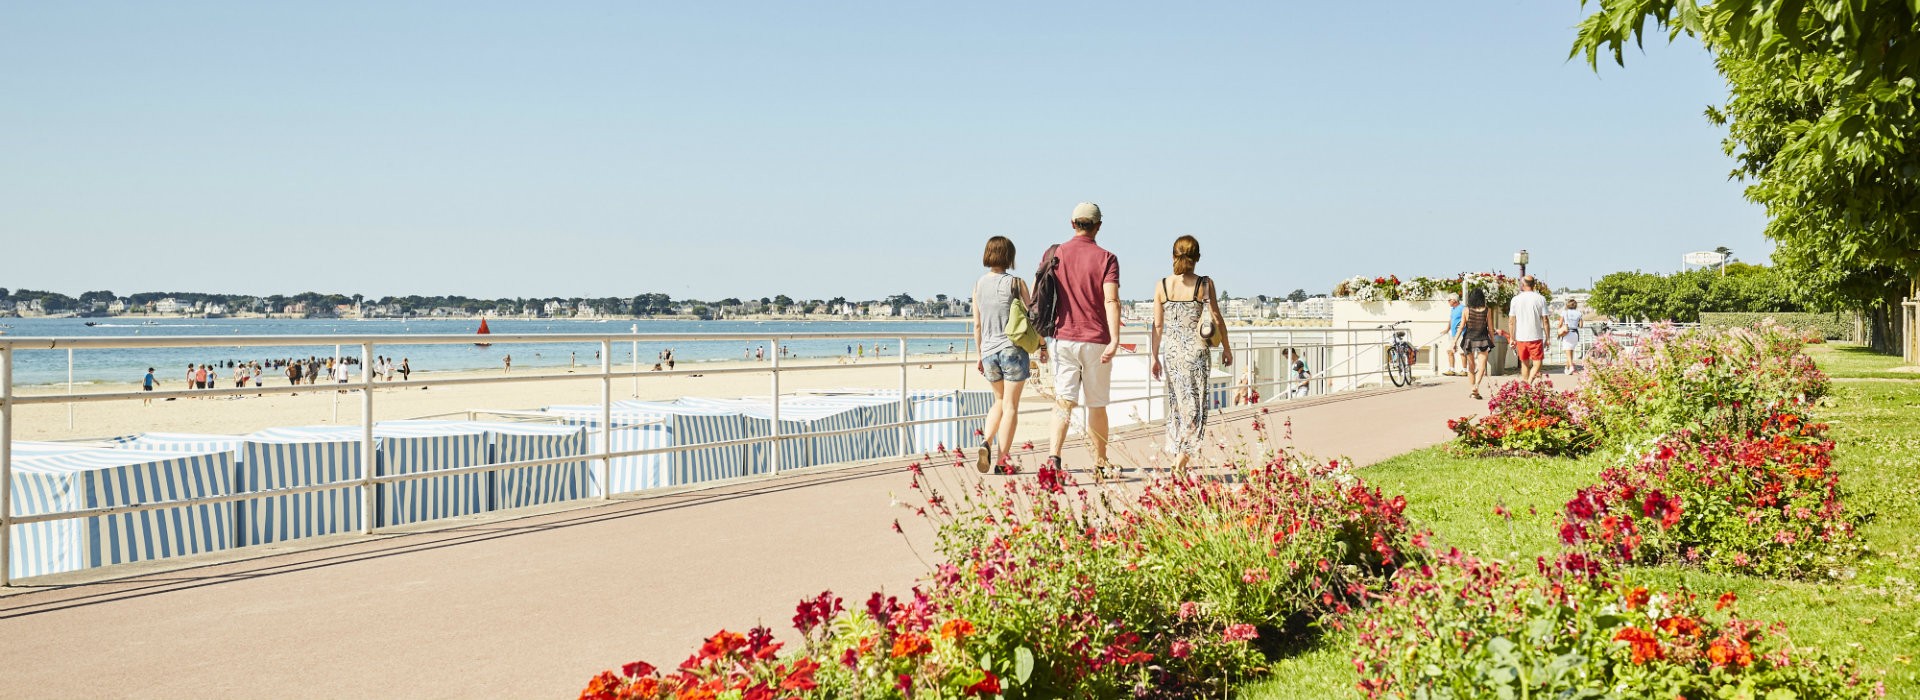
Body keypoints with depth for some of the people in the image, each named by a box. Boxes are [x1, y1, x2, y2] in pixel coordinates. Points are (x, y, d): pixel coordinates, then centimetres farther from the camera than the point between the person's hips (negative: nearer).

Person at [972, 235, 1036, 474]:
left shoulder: (978, 285, 4)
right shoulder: (1016, 283, -7)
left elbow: (977, 324, 8)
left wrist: (980, 355, 17)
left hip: (989, 352, 4)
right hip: (1013, 349, -4)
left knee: (1000, 401, 22)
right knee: (1010, 406, 3)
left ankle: (986, 442, 1)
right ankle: (1001, 461, 2)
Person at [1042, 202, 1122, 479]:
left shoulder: (1054, 254, 5)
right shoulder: (1106, 258, -2)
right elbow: (1111, 300, -14)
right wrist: (1114, 340, -20)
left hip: (1063, 338, 1)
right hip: (1097, 341, -1)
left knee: (1063, 401, -4)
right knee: (1097, 404, 12)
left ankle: (1053, 456, -24)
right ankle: (1100, 463, 23)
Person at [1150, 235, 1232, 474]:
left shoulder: (1162, 286, -1)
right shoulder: (1205, 284, -8)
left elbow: (1158, 325, 2)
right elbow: (1217, 319, -3)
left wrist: (1155, 357, 9)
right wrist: (1226, 348, 10)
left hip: (1171, 351, 3)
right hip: (1196, 350, -3)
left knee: (1177, 404, 16)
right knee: (1195, 405, 2)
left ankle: (1177, 457, 21)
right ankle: (1183, 459, -9)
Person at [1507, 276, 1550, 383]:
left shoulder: (1516, 299, 1)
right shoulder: (1540, 299, -3)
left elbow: (1511, 321, 2)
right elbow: (1545, 320, -3)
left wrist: (1511, 338, 10)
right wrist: (1547, 338, 4)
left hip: (1520, 338, 2)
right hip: (1536, 337, -2)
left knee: (1525, 363, 17)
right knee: (1537, 364, 1)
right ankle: (1529, 382, -22)